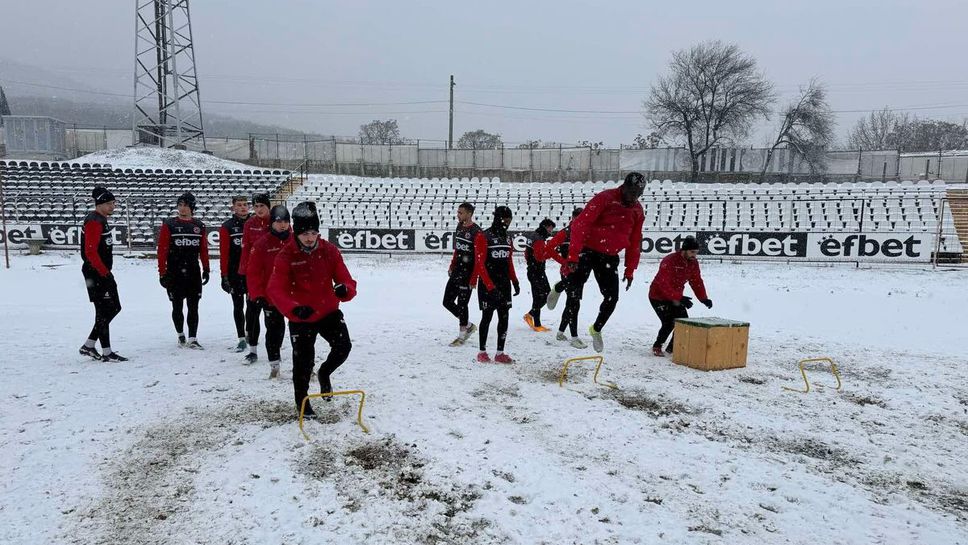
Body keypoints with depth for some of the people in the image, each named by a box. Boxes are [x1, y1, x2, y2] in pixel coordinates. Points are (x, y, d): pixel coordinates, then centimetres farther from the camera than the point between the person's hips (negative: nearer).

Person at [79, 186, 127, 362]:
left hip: (103, 272, 10)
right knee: (104, 311, -5)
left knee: (114, 307, 13)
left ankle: (88, 346, 20)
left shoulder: (102, 220, 16)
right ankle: (106, 352, 3)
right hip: (96, 273, -10)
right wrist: (104, 272, -22)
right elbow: (90, 252, -22)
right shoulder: (94, 222, -15)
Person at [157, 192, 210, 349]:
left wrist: (206, 269, 11)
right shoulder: (169, 225, -1)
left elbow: (204, 249, 12)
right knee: (177, 307, 7)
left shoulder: (199, 226, 8)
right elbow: (162, 250, -4)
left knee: (193, 307, 1)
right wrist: (162, 273, -7)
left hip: (194, 272, 2)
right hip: (174, 273, -2)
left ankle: (192, 339, 5)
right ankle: (180, 334, 27)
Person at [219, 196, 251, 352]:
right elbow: (224, 253, -3)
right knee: (238, 305, 4)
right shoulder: (227, 227, 0)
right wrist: (224, 276, -7)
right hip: (235, 273, -1)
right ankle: (242, 339, 9)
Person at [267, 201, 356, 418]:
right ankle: (302, 399, 34)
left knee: (343, 346, -13)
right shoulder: (286, 256, -15)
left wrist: (345, 289, -34)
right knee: (303, 361, 6)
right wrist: (294, 309, -42)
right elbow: (275, 290, -24)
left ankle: (325, 372, 22)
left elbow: (346, 280, -8)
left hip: (329, 312, 2)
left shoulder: (329, 251, -7)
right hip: (300, 318, -2)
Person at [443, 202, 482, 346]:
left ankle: (462, 336, 13)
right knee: (447, 301, 11)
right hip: (456, 272, 9)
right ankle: (468, 325, 27)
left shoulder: (476, 232, -15)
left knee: (461, 303, -2)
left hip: (467, 274, -9)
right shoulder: (460, 227, 11)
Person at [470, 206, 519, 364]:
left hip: (504, 283, 6)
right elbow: (480, 264, -14)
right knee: (487, 317, -1)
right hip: (487, 284, -6)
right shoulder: (483, 237, -10)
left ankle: (500, 353, 11)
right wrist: (490, 287, -19)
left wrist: (514, 281, 11)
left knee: (504, 317, 4)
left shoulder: (507, 238, 12)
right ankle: (482, 352, 12)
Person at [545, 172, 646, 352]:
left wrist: (630, 270, 13)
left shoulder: (637, 211, 5)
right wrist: (573, 255, -25)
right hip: (588, 250, -5)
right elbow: (580, 224, -20)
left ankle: (596, 329, 25)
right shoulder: (605, 198, -15)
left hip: (609, 257, 5)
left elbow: (635, 243, 15)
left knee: (612, 297, -1)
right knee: (576, 283, -28)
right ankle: (558, 289, 10)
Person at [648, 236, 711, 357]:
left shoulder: (693, 263, -4)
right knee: (669, 323, -18)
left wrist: (704, 298, -12)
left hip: (676, 297, 7)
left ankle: (672, 347, 19)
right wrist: (679, 298, -42)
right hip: (658, 296, -7)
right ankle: (657, 347, 5)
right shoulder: (669, 261, -28)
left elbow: (696, 281, 2)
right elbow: (663, 284, -34)